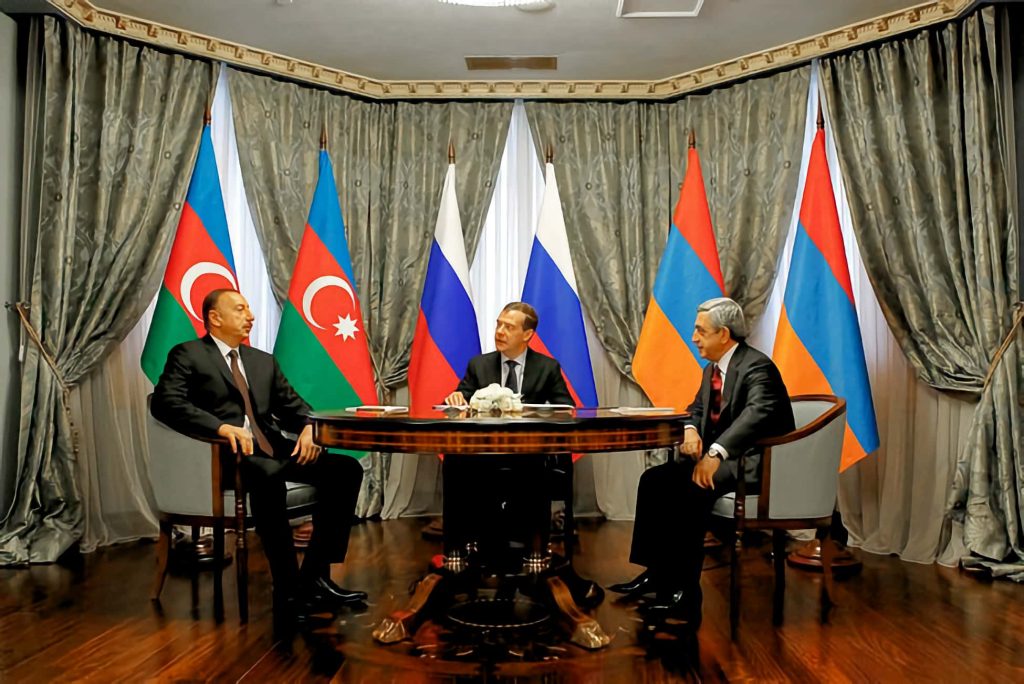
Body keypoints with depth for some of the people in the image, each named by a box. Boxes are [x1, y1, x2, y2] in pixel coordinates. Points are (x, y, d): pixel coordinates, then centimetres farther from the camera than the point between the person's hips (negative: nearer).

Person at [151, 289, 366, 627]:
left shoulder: (263, 361, 24)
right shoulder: (188, 355, 5)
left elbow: (292, 404, 17)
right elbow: (165, 402, -12)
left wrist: (308, 428, -7)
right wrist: (223, 427, -26)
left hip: (273, 448, 7)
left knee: (346, 469, -14)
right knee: (268, 476, -39)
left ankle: (315, 577, -12)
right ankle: (287, 591, -27)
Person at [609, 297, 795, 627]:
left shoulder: (757, 366, -16)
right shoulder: (712, 369, 14)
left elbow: (757, 413, -33)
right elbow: (697, 408, 22)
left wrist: (716, 452, -41)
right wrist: (691, 430, -4)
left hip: (755, 462, -9)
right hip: (722, 456, 10)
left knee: (692, 489, -31)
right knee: (654, 479, -6)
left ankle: (684, 591, -21)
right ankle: (656, 573, -2)